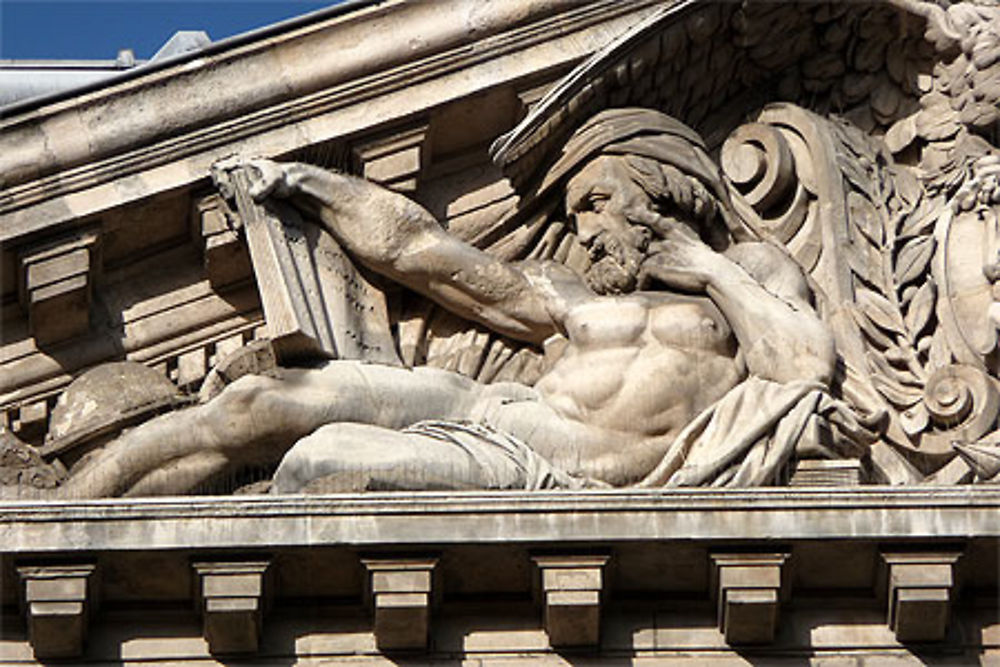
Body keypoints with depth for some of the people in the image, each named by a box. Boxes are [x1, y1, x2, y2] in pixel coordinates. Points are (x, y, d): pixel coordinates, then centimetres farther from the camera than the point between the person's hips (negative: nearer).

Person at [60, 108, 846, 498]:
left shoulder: (752, 271, 14)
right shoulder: (577, 296, 23)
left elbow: (811, 364, -4)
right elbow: (421, 250, 24)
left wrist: (709, 272, 3)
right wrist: (307, 183, 25)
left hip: (543, 481, -6)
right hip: (490, 409, 6)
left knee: (325, 461, -28)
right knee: (256, 404, -12)